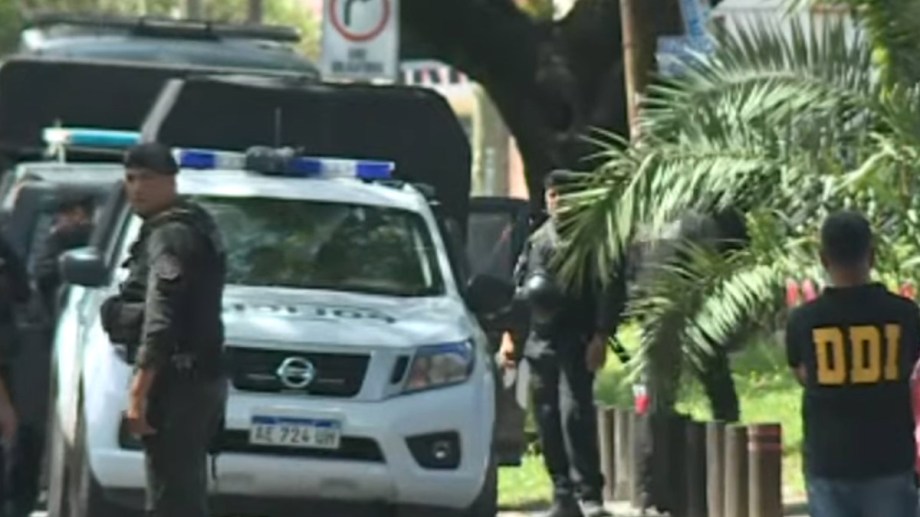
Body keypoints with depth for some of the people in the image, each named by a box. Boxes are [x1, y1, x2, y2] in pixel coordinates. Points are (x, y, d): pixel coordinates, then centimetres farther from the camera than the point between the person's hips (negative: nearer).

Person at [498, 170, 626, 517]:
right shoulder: (537, 240, 18)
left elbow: (611, 292, -5)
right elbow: (518, 289, 21)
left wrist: (600, 336, -13)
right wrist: (509, 335, 13)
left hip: (576, 343, -6)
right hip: (539, 342, 6)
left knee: (575, 414, -15)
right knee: (547, 422, 4)